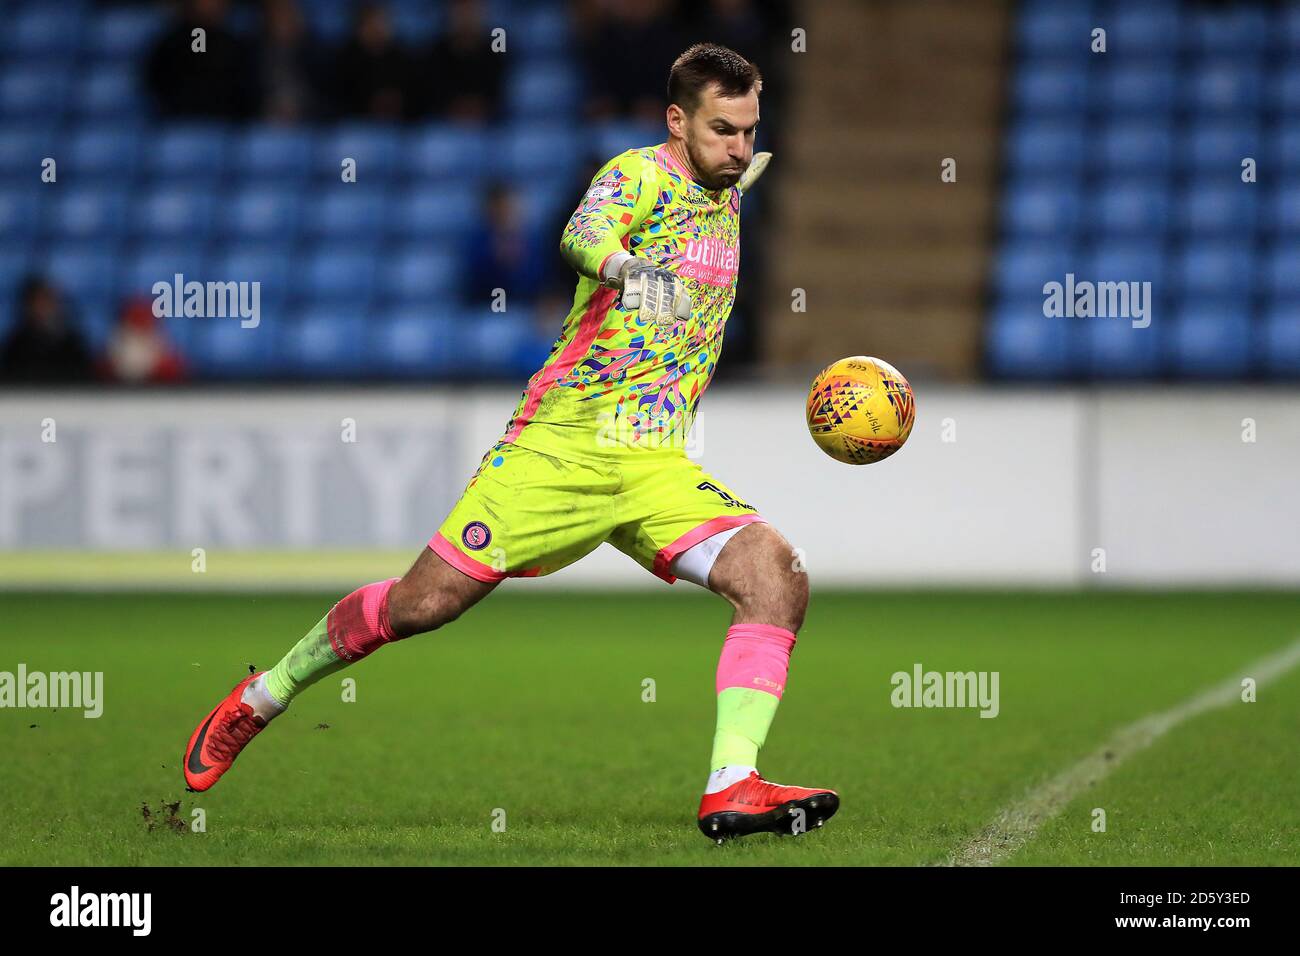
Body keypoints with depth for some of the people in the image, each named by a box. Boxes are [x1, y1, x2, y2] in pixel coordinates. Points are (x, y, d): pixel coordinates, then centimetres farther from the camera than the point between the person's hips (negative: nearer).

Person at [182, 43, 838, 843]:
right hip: (562, 442, -6)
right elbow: (583, 235, -35)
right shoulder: (640, 174, -9)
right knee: (424, 602, -6)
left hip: (657, 468, 6)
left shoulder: (727, 199, 14)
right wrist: (624, 268, -53)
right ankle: (264, 697, 19)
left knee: (778, 579, -18)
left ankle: (732, 790, -24)